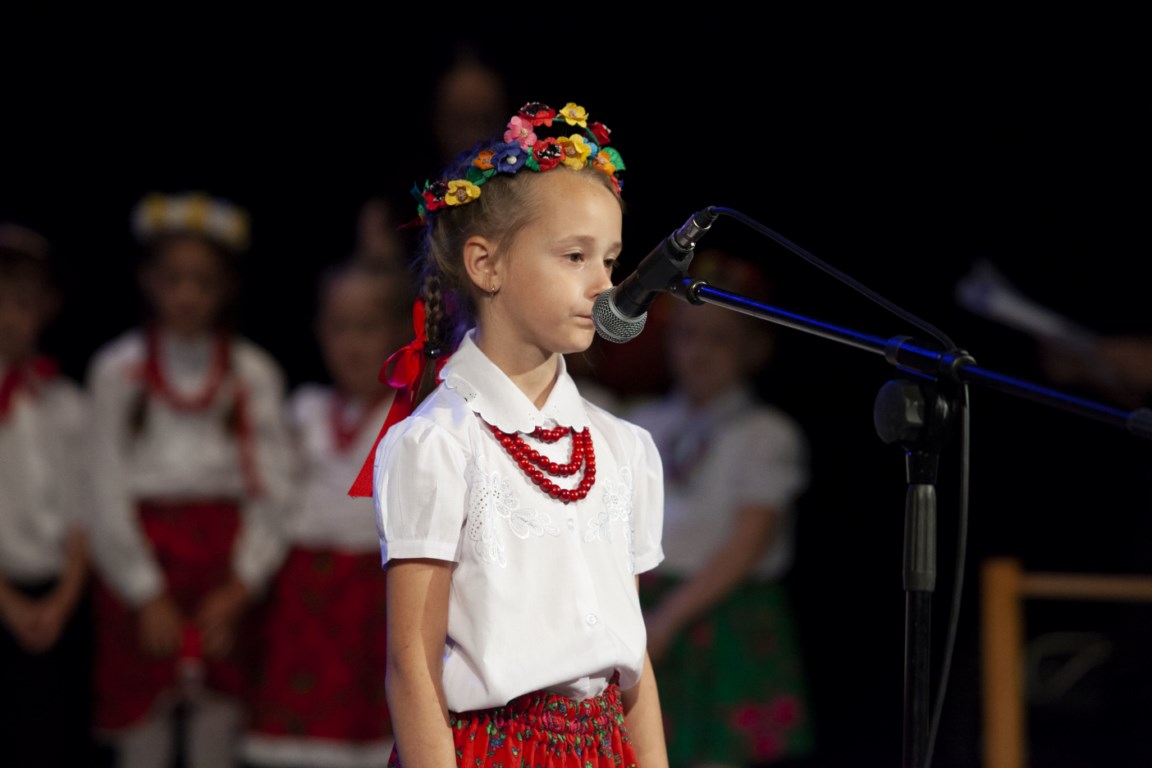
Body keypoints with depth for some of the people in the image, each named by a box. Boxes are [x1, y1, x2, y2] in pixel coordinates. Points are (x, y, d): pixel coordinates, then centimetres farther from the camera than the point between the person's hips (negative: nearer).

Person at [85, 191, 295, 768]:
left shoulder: (254, 372, 5)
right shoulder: (118, 369, 2)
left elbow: (272, 488, 1)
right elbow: (108, 492, -1)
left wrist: (240, 587, -8)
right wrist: (147, 595, -7)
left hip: (228, 582, 1)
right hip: (142, 573, -1)